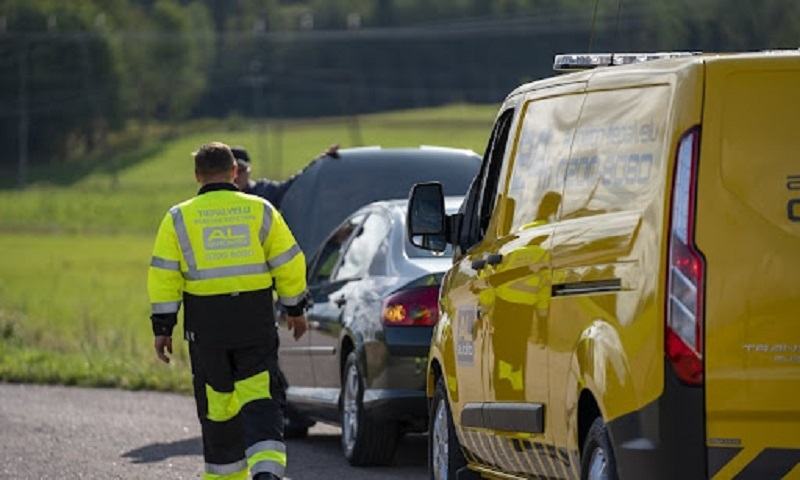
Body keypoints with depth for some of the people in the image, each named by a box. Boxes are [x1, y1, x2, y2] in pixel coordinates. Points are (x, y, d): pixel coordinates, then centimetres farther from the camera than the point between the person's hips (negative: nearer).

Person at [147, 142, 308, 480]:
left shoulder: (179, 218, 1)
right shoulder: (260, 211, 2)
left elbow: (163, 277, -3)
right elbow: (288, 263, 4)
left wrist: (162, 328, 1)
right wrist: (295, 310, 16)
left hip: (206, 325, 0)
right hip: (256, 323, 0)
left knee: (217, 405, 11)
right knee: (260, 401, -3)